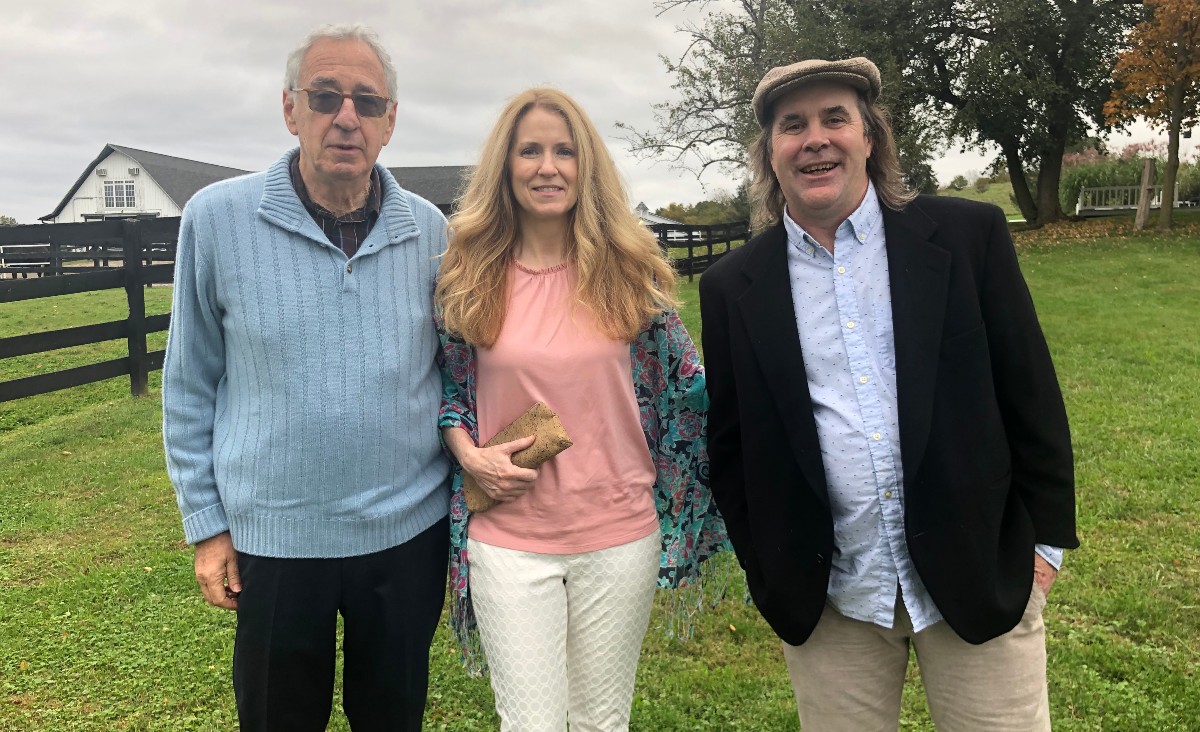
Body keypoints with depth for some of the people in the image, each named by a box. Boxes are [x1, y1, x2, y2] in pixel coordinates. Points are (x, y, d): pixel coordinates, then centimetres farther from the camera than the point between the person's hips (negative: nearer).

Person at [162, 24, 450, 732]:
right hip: (274, 539, -1)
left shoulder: (428, 228, -2)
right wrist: (207, 524, 0)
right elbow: (190, 387, -1)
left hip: (410, 531, 2)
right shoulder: (218, 218, -9)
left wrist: (464, 474, 3)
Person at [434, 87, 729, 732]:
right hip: (509, 538, 0)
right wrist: (470, 455, -7)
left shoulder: (628, 268, -1)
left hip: (620, 533, 1)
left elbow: (680, 380, 7)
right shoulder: (468, 273, -2)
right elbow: (446, 386, 9)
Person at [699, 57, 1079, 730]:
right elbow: (731, 444, 5)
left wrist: (1045, 538, 1)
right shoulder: (734, 287, -1)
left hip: (981, 580, 0)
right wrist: (766, 572, 5)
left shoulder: (968, 236, -4)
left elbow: (1032, 393, 1)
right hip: (827, 601, 1)